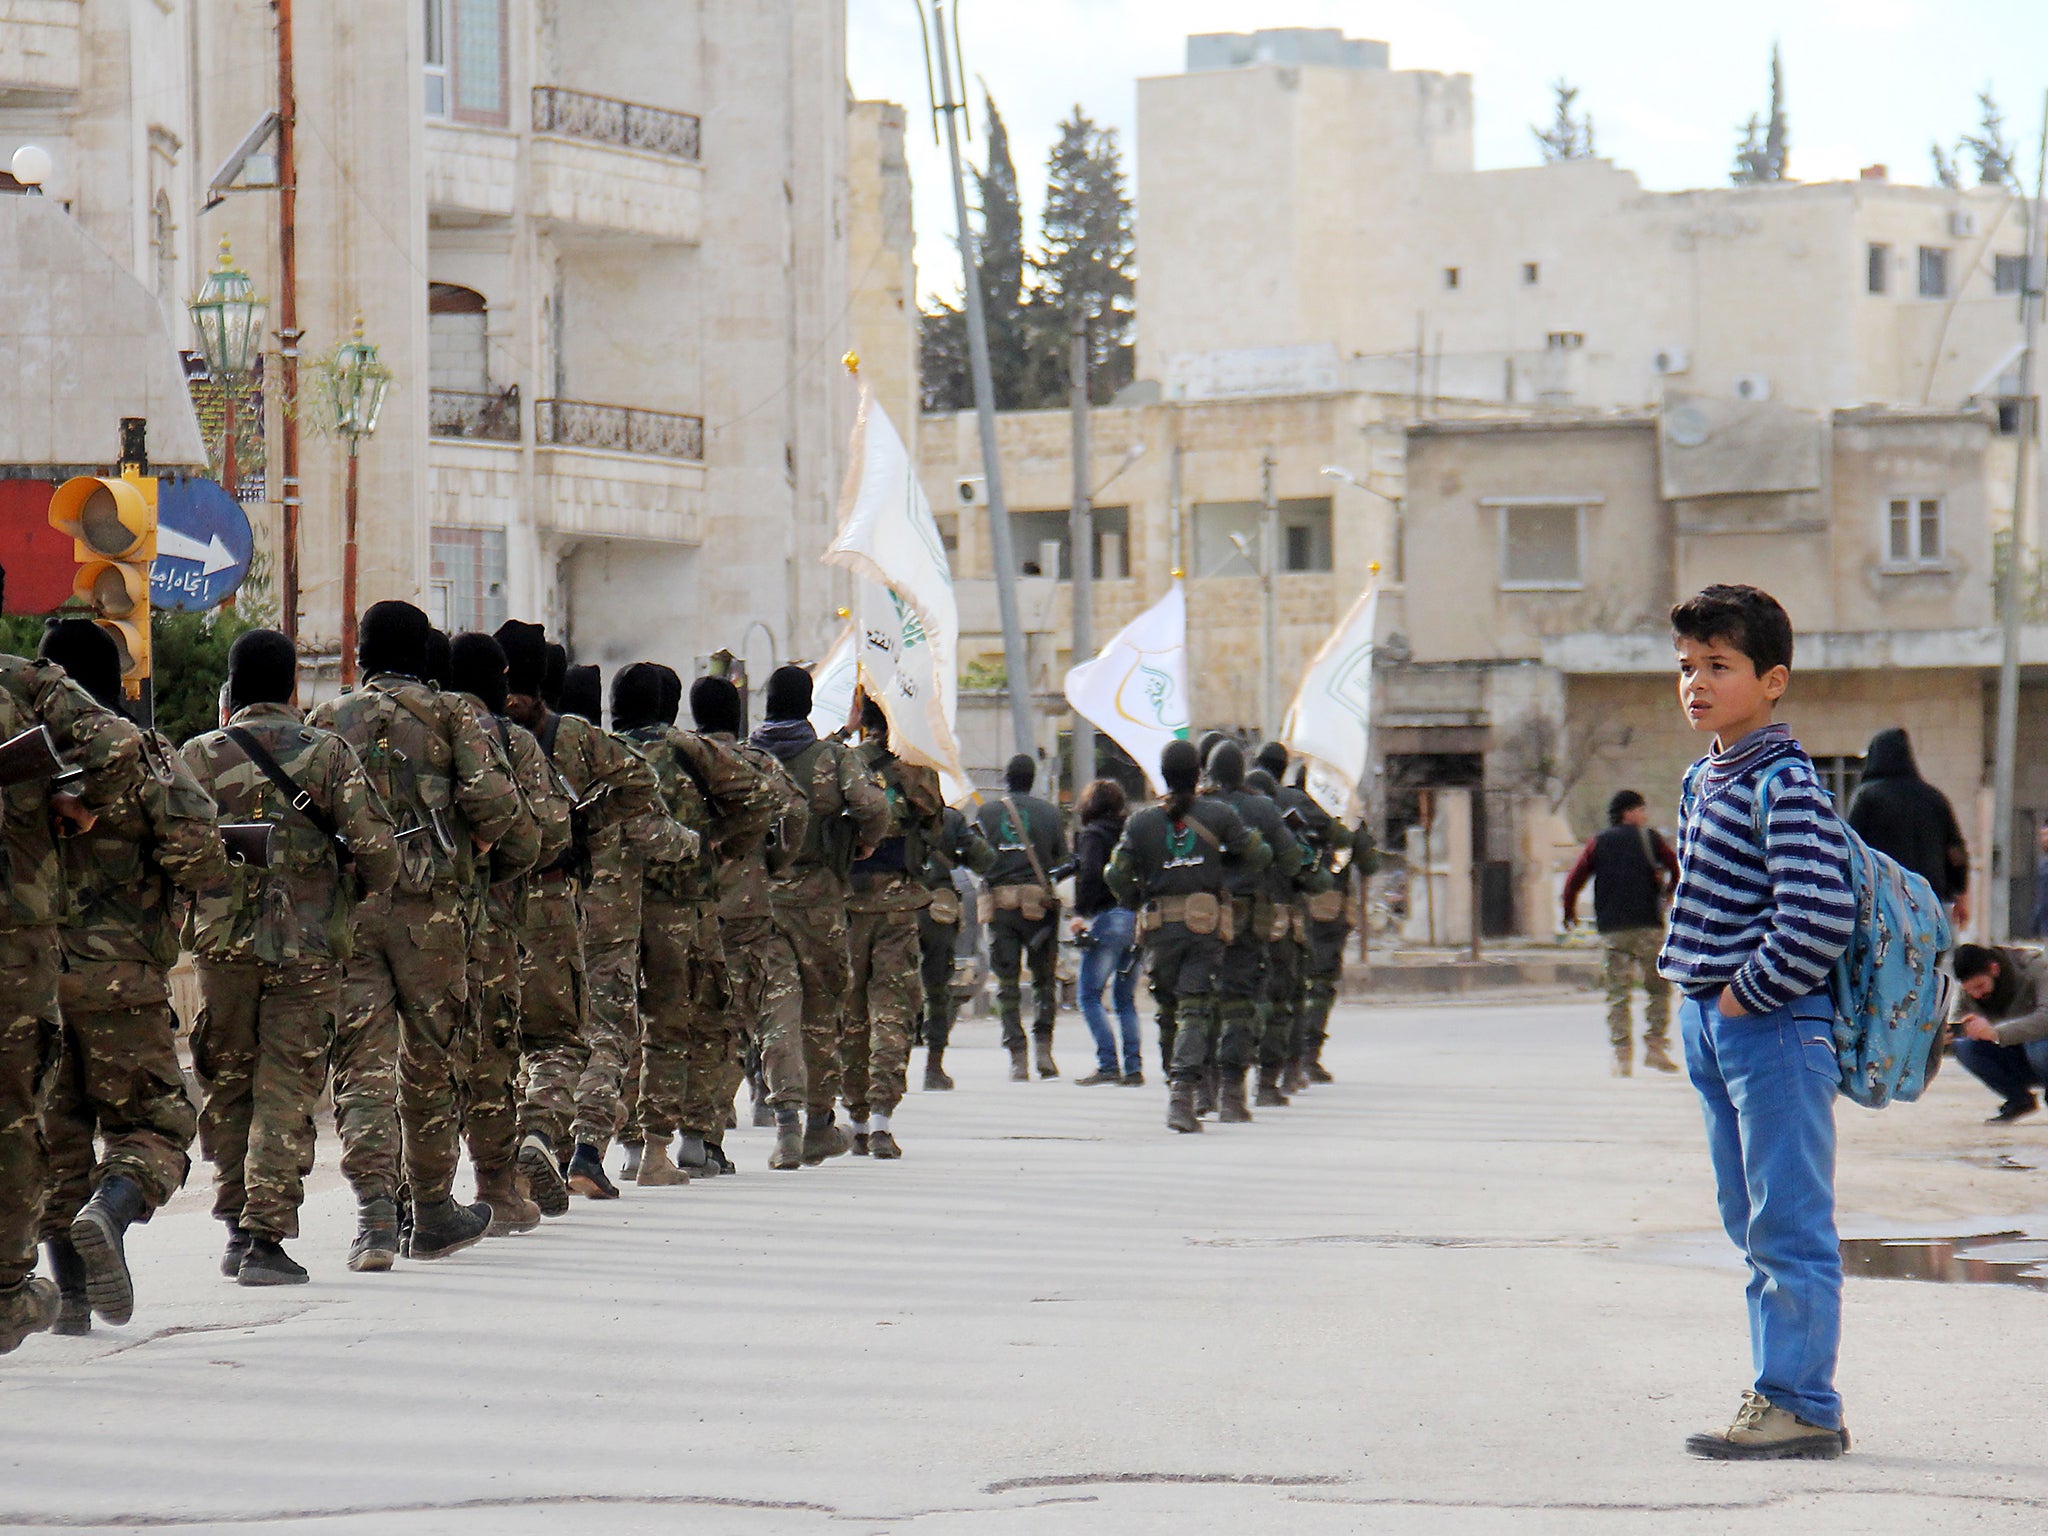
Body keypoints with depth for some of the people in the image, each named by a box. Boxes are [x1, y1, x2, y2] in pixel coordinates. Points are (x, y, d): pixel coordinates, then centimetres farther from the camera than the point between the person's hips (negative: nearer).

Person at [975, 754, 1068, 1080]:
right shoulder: (1048, 813, 5)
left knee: (1007, 983, 4)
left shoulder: (986, 812, 5)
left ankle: (1017, 1057, -3)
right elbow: (1062, 860, 7)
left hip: (999, 903, 0)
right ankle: (1043, 1047, -2)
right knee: (1044, 979, 10)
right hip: (1038, 901, 0)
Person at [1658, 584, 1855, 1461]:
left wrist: (1747, 993, -16)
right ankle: (1781, 1396, 22)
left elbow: (1820, 918, -24)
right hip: (1712, 1025, 10)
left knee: (1790, 1225, -5)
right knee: (1752, 1226, 14)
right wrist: (1701, 999, 15)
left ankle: (1802, 1406, -1)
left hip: (1775, 1028, -10)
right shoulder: (1701, 782, 12)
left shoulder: (1785, 787, -15)